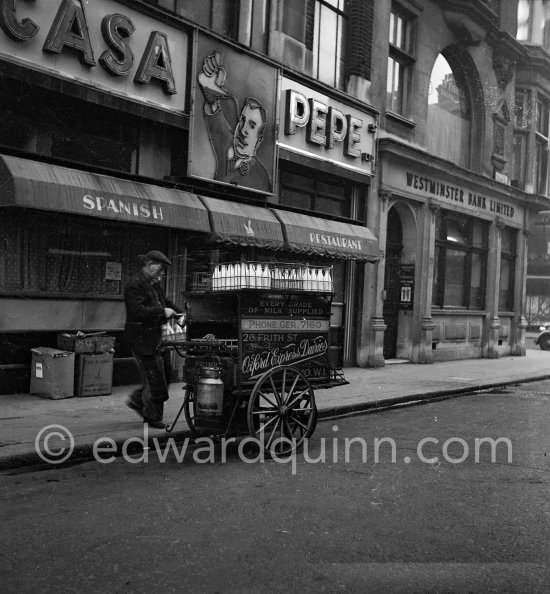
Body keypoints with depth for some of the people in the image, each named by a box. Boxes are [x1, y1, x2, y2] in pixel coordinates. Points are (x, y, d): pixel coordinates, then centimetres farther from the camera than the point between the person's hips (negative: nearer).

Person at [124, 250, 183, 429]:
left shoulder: (157, 285, 16)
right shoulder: (134, 287, -13)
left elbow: (167, 303, 28)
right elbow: (138, 311, -26)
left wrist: (180, 313, 11)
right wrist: (162, 312, -27)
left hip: (159, 338, 9)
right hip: (142, 340, -9)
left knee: (165, 375, 14)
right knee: (155, 380, -3)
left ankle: (136, 400, 31)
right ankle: (154, 418, 14)